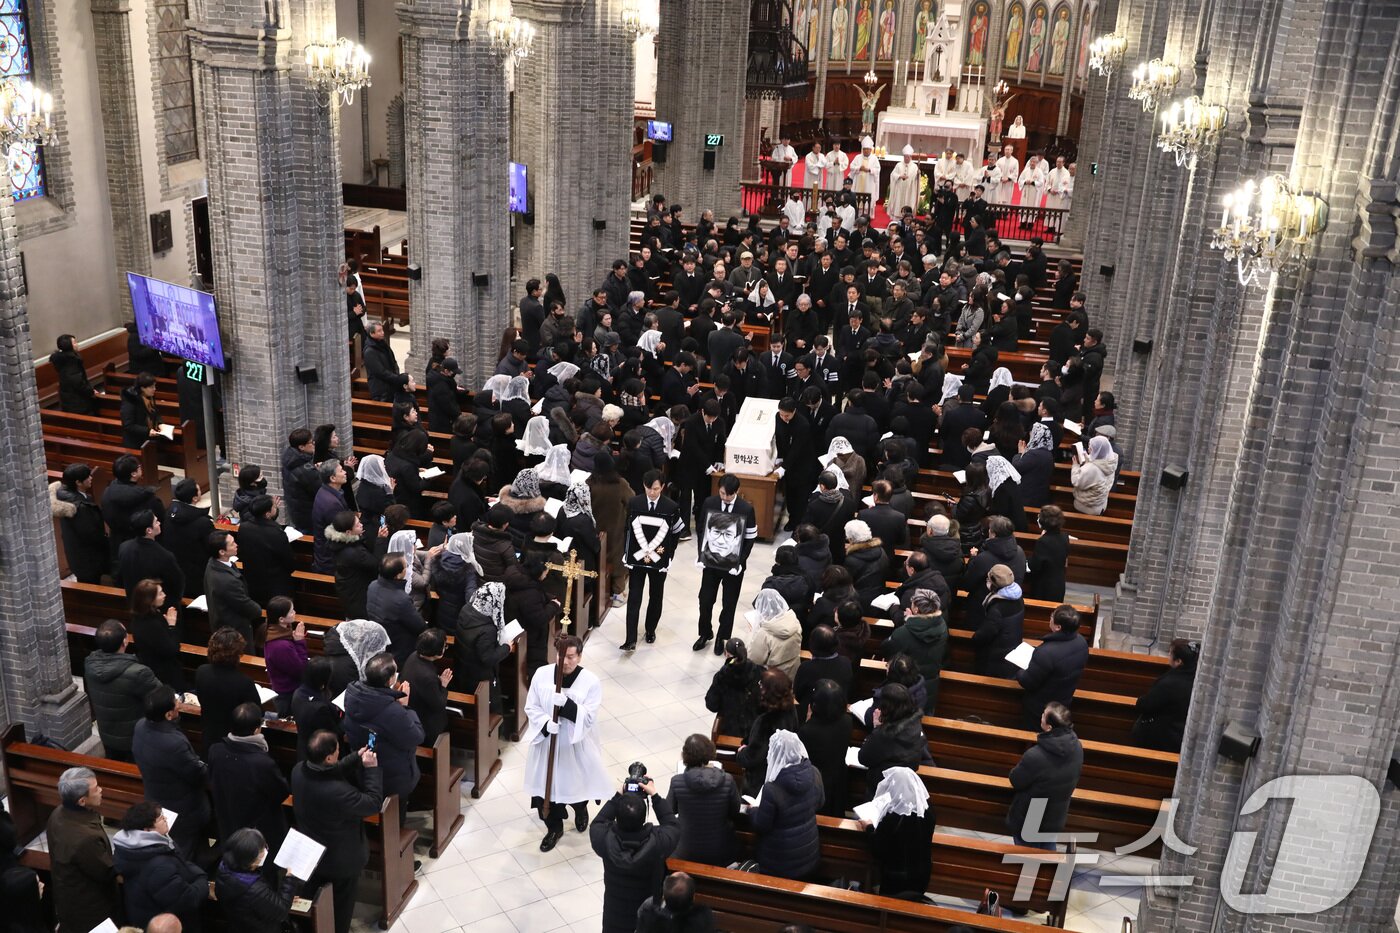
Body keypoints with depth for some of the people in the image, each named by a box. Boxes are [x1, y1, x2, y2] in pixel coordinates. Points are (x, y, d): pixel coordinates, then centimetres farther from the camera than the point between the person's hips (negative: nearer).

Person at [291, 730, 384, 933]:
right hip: (342, 860, -6)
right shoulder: (338, 791, -43)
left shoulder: (299, 770, -21)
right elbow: (374, 804, -27)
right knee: (341, 908, 23)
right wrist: (372, 768, -20)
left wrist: (356, 759, -2)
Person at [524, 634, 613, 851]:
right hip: (546, 740, 2)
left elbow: (589, 718, -20)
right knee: (546, 784, 9)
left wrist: (566, 703, -35)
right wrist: (546, 723, -23)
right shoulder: (542, 674, -11)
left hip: (576, 743, -2)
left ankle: (581, 810, 53)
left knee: (576, 782, 17)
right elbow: (531, 707, -4)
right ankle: (554, 827, 33)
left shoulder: (591, 682, -18)